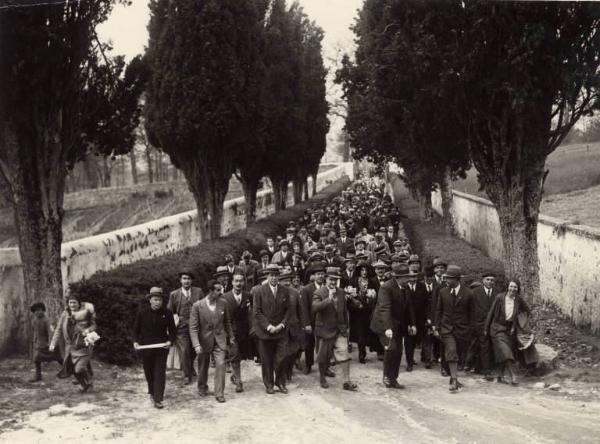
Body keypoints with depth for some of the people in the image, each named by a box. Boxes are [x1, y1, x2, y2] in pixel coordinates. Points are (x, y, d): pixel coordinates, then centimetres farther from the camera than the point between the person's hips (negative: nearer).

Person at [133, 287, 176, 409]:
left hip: (161, 348, -1)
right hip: (145, 347, 1)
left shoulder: (167, 313, -6)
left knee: (160, 373, -5)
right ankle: (152, 392, 38)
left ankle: (158, 399, -1)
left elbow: (173, 330, 2)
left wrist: (170, 341, -15)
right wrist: (135, 341, -11)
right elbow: (136, 329, 4)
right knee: (149, 373, 15)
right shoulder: (142, 313, -6)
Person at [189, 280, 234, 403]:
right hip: (204, 341, -1)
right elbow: (193, 327, -13)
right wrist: (196, 345, -22)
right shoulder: (197, 306, -14)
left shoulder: (223, 303, -4)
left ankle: (219, 393, 0)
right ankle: (202, 388, 38)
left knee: (220, 364, -10)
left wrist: (230, 337, 15)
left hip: (219, 340, 1)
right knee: (203, 367, 14)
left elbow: (227, 321, 10)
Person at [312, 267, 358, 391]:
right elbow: (315, 307, -29)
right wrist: (328, 299, -36)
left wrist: (345, 326, 19)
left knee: (343, 353, -7)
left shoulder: (341, 292, 8)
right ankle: (322, 378, 30)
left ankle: (347, 381, -4)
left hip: (339, 329, 4)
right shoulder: (319, 293, -10)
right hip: (325, 330, -3)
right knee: (323, 357, 9)